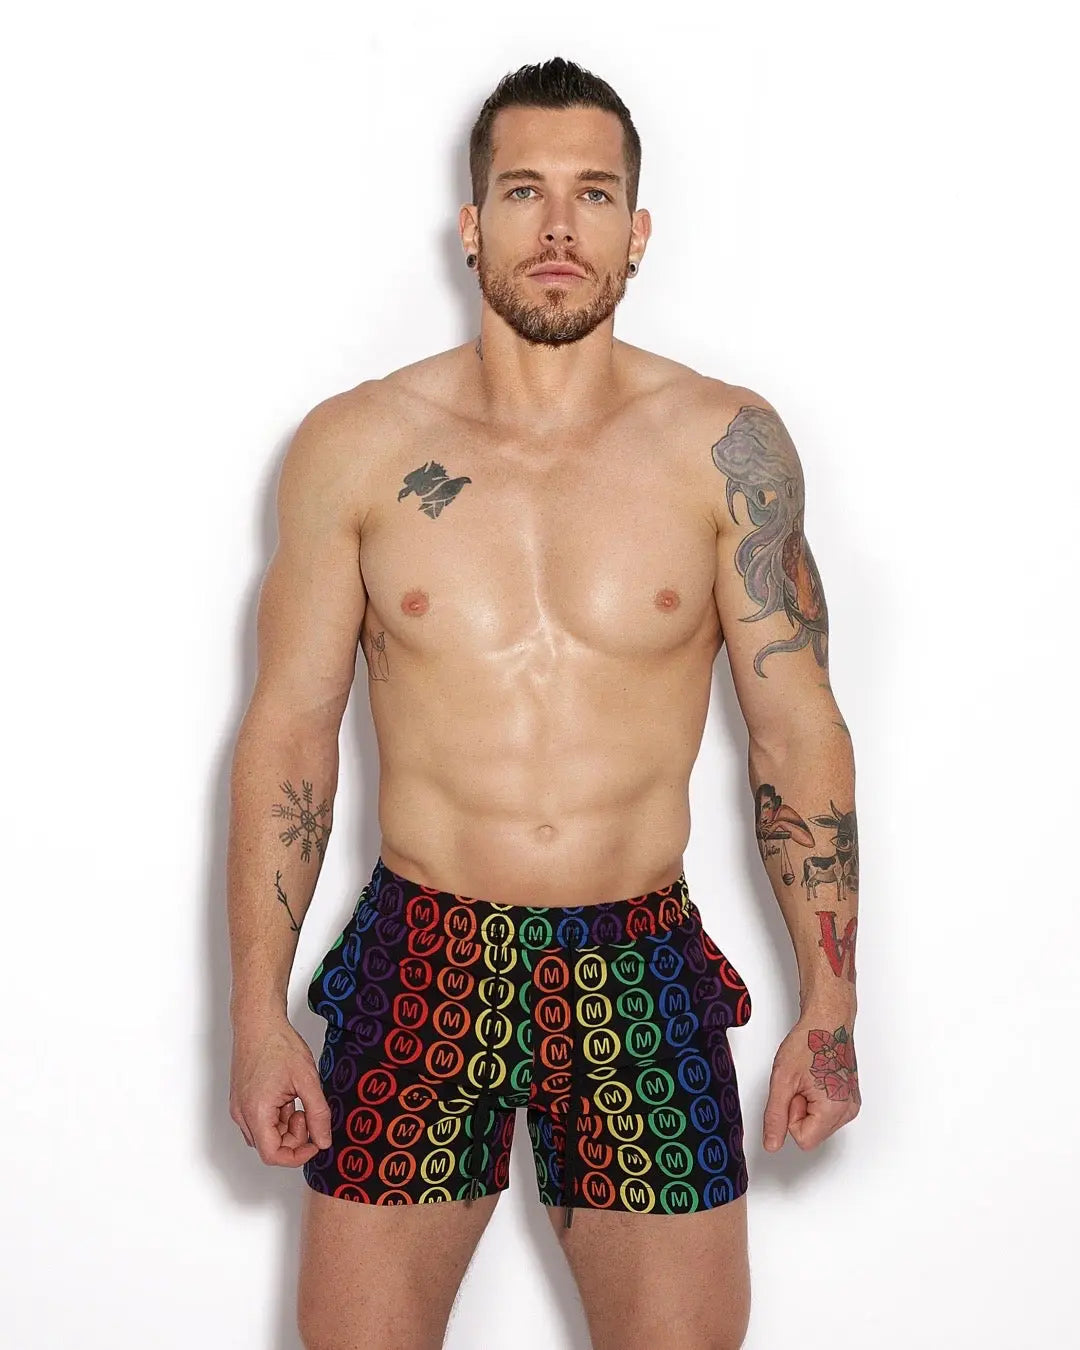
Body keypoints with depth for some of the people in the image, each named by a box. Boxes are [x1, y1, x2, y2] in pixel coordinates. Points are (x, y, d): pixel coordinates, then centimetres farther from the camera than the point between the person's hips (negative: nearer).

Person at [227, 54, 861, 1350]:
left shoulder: (727, 446, -2)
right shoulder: (354, 446, -2)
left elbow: (797, 727, 2)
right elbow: (287, 730, 2)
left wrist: (829, 1004, 1)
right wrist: (258, 1016, -1)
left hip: (642, 973, 0)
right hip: (417, 964, 0)